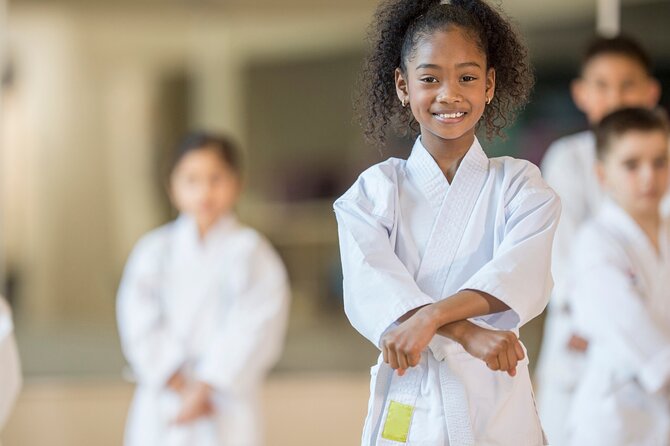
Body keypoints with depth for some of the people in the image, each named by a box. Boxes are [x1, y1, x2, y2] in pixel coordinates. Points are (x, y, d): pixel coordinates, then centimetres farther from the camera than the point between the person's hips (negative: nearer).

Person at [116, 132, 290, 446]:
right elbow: (141, 325, -3)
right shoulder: (154, 251, 6)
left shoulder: (249, 252, -1)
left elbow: (254, 328, -9)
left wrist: (206, 389, -12)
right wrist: (179, 385, -13)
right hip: (162, 405, 2)